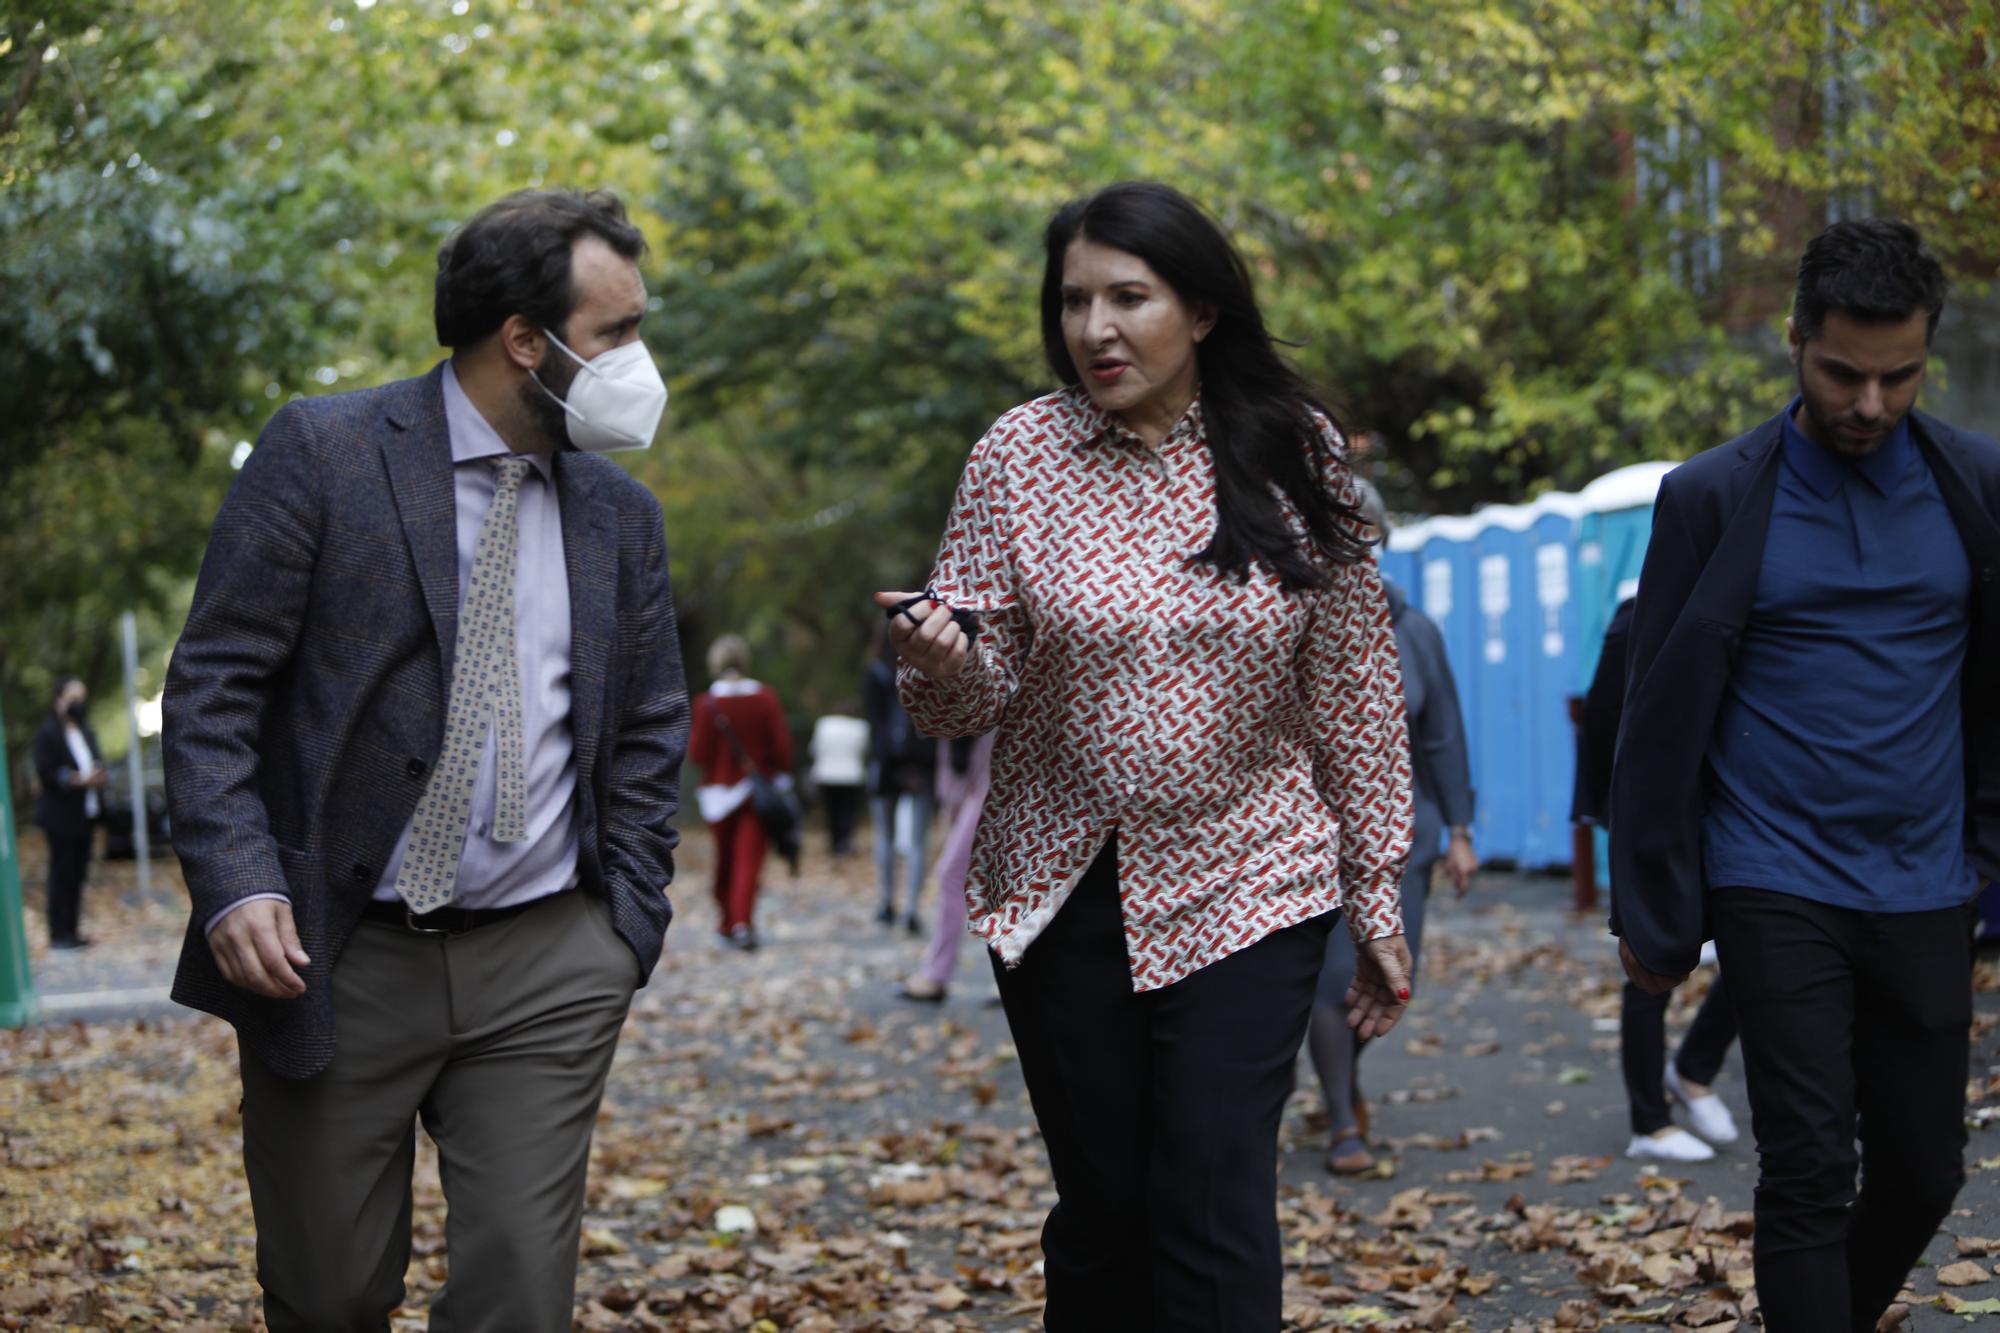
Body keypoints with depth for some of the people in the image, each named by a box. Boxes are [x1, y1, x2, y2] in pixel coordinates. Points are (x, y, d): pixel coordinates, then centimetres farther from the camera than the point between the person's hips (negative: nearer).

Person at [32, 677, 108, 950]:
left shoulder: (86, 733, 16)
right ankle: (59, 934, -4)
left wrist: (100, 778, -6)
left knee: (78, 874, 9)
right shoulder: (47, 733, -7)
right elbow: (45, 773, -14)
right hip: (61, 817, -7)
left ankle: (72, 930, 15)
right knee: (62, 873, -6)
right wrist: (77, 780, -23)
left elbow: (97, 765, 17)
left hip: (85, 815, 7)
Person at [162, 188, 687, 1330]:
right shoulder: (322, 453, -4)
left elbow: (650, 730, 16)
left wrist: (631, 920, 5)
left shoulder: (623, 514, 10)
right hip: (336, 956, -3)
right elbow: (213, 688, -7)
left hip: (548, 966, 3)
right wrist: (235, 882, -18)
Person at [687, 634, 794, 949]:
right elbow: (782, 745, -4)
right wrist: (780, 777, 11)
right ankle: (743, 921, -22)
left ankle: (726, 924, 22)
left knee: (724, 859, 14)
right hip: (758, 791, 0)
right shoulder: (766, 698, -4)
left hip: (719, 791, 0)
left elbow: (698, 754, -8)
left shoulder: (707, 704, -8)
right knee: (749, 858, -5)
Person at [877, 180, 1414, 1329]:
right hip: (1065, 889, 1)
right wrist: (944, 662, -24)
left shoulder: (1298, 455, -2)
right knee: (1101, 1210, 8)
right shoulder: (1020, 456, -2)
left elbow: (1354, 690, 3)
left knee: (1217, 1219, -8)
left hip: (1244, 887, -1)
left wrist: (1378, 891, 3)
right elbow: (976, 699, -1)